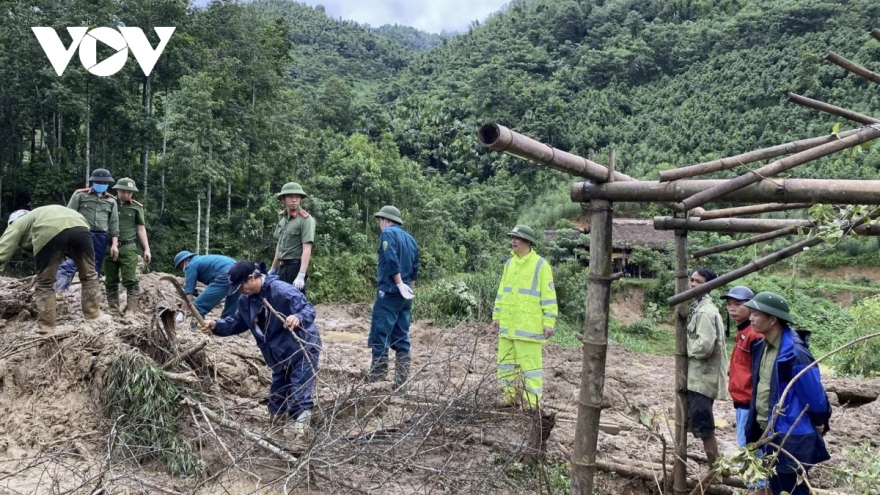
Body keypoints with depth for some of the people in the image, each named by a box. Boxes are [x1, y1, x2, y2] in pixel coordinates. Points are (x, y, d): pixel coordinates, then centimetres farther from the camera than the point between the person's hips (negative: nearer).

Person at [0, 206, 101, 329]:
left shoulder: (18, 223, 32)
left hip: (49, 232, -4)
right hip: (79, 226, 4)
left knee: (44, 283, 12)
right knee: (89, 275, 19)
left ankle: (46, 326, 14)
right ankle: (93, 316, 23)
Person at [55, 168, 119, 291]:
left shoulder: (111, 201, 14)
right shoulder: (80, 195, 6)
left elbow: (114, 223, 11)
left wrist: (114, 244, 3)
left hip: (101, 237, 3)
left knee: (94, 269, 5)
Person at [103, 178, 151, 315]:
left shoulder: (136, 207, 7)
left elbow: (141, 229, 10)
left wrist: (147, 249, 4)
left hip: (128, 248, -2)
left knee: (130, 280, -7)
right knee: (111, 281, 6)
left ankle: (132, 310, -6)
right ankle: (113, 310, 12)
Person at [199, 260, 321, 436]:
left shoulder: (282, 291, -27)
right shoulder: (246, 300, -1)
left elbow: (309, 309, -28)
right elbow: (237, 322, 11)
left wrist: (298, 318, -50)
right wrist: (217, 325, -6)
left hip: (303, 349, -8)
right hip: (280, 355, 9)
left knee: (299, 395, -9)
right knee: (278, 394, 19)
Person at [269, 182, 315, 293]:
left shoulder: (305, 219, -13)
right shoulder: (282, 217, 10)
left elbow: (307, 249, -18)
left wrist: (301, 275, -25)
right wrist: (273, 269, 22)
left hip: (295, 267, -7)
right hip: (282, 267, 7)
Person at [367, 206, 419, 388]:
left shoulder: (388, 233, -4)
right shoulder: (410, 239, 18)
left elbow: (391, 260, -18)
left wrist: (400, 284, -16)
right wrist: (409, 286, 18)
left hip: (389, 292, -8)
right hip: (405, 295, 8)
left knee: (379, 336, -6)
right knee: (401, 338, 8)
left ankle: (376, 381, -7)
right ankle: (401, 382, 9)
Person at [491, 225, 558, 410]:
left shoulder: (540, 265, -8)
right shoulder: (509, 263, 12)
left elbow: (548, 296, -9)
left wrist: (549, 322, -14)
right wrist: (496, 315, 15)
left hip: (529, 325, -7)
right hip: (507, 324, 7)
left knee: (530, 363, -3)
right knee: (505, 360, 12)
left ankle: (532, 401, 5)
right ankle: (511, 395, 25)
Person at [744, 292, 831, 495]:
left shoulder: (794, 353, -24)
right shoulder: (762, 346, 2)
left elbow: (814, 394, -16)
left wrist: (819, 425, -3)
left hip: (791, 439, -8)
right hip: (768, 434, 8)